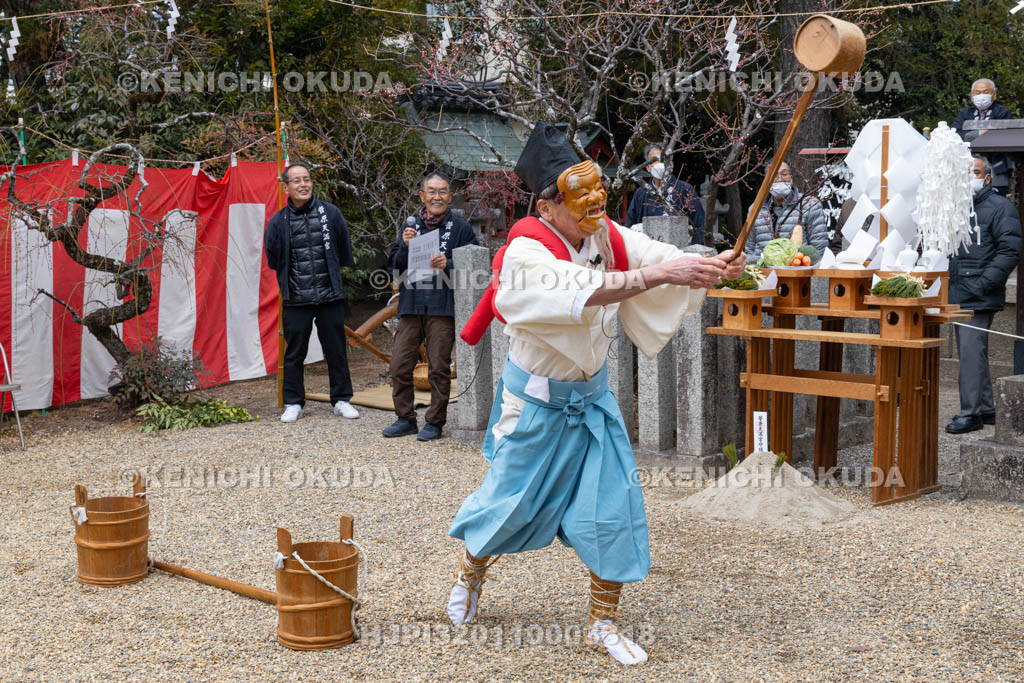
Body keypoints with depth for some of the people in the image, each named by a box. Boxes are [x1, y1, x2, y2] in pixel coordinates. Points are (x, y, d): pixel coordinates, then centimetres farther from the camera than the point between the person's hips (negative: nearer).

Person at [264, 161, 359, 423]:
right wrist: (290, 281, 11)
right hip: (296, 300, 0)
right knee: (294, 354, 5)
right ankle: (293, 404, 15)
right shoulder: (278, 221, 0)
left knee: (336, 351, 7)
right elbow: (273, 259, 11)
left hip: (330, 296, 1)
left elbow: (344, 252, 12)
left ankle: (341, 400, 19)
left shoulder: (330, 213, 2)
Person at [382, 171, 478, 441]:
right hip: (411, 306, 4)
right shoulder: (410, 226, 14)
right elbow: (394, 266, 12)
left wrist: (448, 265, -16)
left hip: (443, 307, -4)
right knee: (399, 366, 2)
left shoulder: (460, 228, 3)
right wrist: (405, 245, -6)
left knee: (439, 368, -1)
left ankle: (435, 422, 11)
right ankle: (406, 419, 16)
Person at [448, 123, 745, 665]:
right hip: (537, 402, -5)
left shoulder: (606, 235, -6)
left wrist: (714, 266, -36)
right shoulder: (525, 253, -25)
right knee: (510, 502, 10)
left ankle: (603, 625, 18)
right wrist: (659, 273, -49)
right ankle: (470, 574, 42)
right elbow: (586, 291, -41)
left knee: (614, 508, 2)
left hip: (592, 396, 5)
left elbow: (666, 257, -17)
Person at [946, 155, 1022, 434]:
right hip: (959, 295, 8)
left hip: (980, 297, -8)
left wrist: (983, 283, -19)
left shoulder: (1000, 207, -5)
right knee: (970, 352, 12)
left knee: (971, 351, -13)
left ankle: (970, 412, -9)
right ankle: (986, 409, 21)